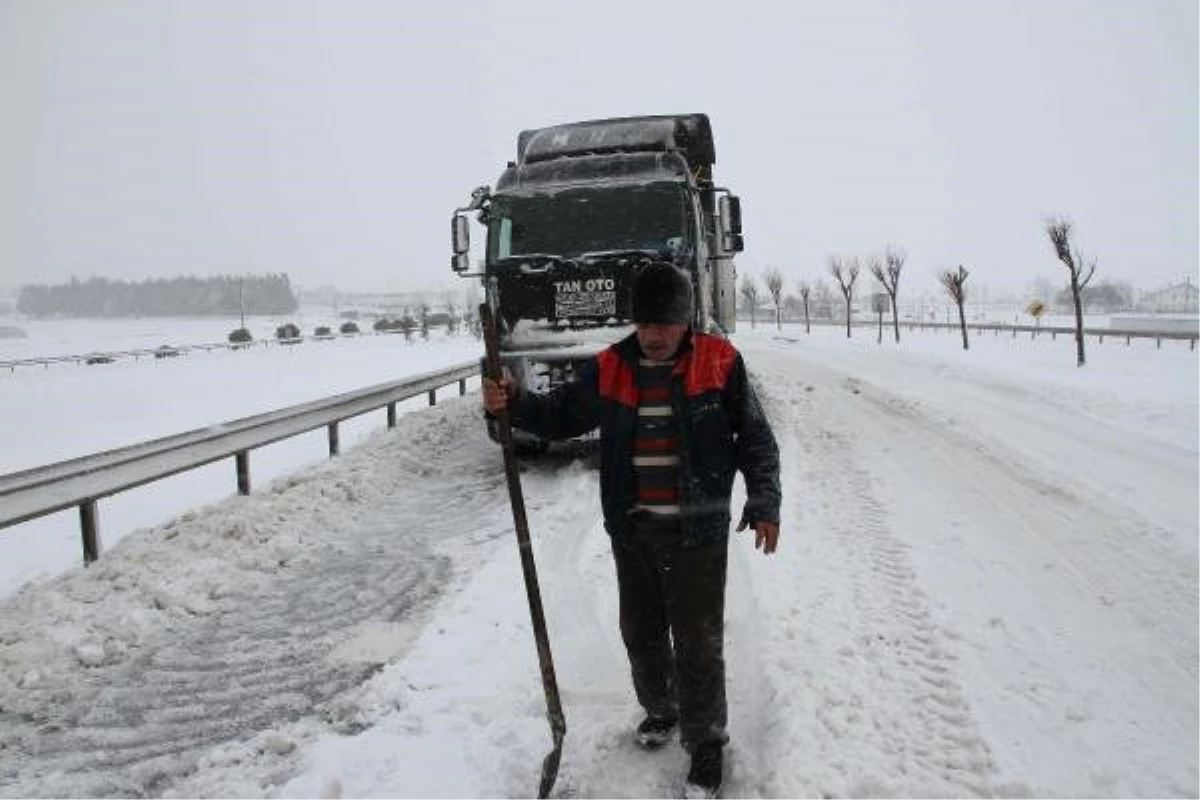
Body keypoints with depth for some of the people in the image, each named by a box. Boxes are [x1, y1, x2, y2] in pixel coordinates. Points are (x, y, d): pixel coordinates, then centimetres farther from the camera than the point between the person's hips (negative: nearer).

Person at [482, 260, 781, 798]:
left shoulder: (720, 363, -8)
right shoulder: (609, 368, -1)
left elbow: (755, 438, -3)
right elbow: (562, 414, 8)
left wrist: (764, 503, -10)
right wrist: (513, 404, -10)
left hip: (697, 531, -3)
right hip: (631, 531, 4)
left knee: (698, 641, 4)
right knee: (641, 631, 19)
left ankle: (705, 741, 24)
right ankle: (660, 709, 44)